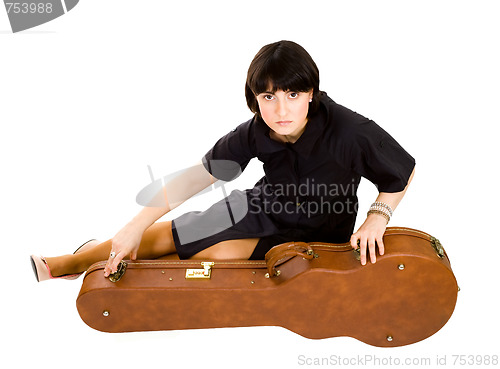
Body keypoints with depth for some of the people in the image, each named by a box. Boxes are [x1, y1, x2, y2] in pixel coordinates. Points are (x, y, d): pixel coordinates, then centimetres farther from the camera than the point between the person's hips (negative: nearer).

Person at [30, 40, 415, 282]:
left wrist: (377, 217, -28)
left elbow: (405, 171, -13)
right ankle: (62, 265, 22)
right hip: (265, 207, 3)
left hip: (318, 237, -2)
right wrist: (135, 226, -20)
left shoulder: (352, 133, -32)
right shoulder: (255, 133, -21)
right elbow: (198, 176, -17)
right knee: (165, 234, -3)